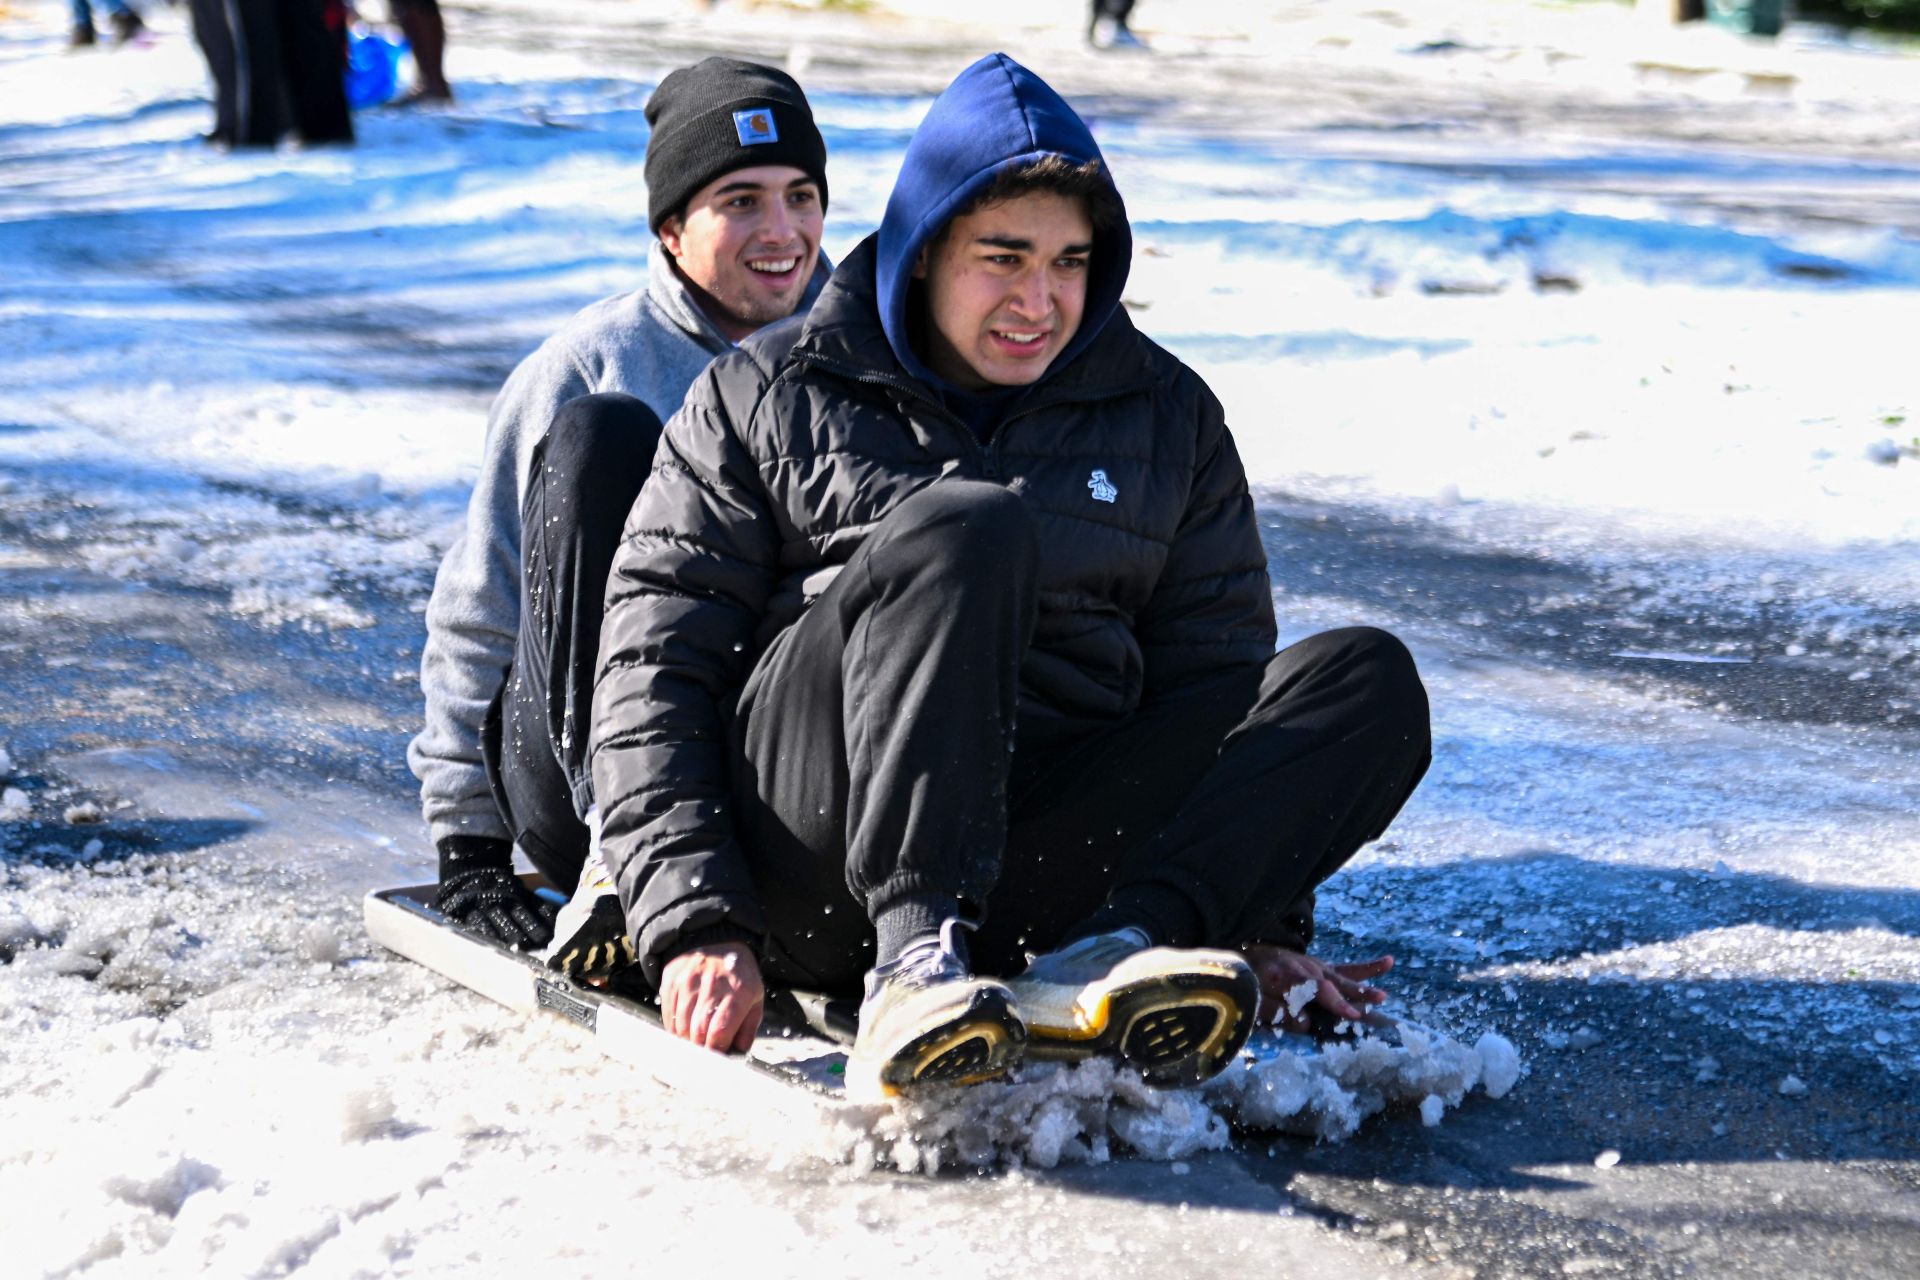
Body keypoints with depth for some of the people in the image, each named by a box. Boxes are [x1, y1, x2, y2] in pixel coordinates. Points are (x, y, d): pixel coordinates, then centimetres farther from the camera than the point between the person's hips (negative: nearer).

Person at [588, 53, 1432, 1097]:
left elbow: (1215, 670, 17)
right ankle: (912, 965, -41)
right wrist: (695, 923, -14)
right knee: (970, 526, -27)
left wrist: (1259, 921, 2)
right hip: (802, 877, -3)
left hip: (1038, 862, 4)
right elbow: (652, 675, 1)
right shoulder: (764, 400, 8)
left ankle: (1090, 969, -37)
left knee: (1368, 680, -15)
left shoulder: (1167, 417, 16)